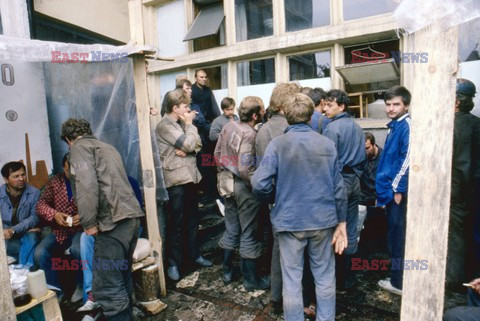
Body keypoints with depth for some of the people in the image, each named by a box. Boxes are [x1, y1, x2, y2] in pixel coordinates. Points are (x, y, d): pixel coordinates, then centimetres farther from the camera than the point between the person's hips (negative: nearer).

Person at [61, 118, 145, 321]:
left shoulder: (79, 147, 1)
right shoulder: (107, 147, 27)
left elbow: (86, 186, -15)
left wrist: (89, 223, -10)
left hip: (113, 221, -9)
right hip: (131, 216, 9)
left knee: (108, 288, -5)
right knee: (122, 278, 18)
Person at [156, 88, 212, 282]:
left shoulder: (181, 123, 13)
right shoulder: (165, 126, -13)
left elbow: (197, 144, 6)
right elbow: (188, 144, -20)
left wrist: (187, 150, -15)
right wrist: (189, 124, -5)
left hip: (190, 176, 8)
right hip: (175, 180, -8)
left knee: (192, 220, 16)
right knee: (175, 223, 2)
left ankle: (194, 255, 31)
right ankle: (174, 263, 15)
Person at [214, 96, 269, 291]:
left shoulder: (228, 127, 2)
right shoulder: (249, 134, -21)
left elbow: (217, 154, 10)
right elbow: (244, 168, -26)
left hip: (227, 183, 8)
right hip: (243, 187, -7)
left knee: (231, 229, 20)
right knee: (248, 234, 7)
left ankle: (227, 271, 34)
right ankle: (251, 280, 22)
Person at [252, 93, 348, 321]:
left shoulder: (277, 144, -9)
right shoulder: (327, 144, -1)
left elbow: (259, 184, -16)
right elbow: (338, 187, 0)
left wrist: (275, 197, 5)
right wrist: (341, 221, 8)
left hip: (290, 221, -2)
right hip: (323, 219, 3)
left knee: (292, 280, 11)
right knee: (325, 278, 17)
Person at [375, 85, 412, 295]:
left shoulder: (406, 125, -12)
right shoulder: (394, 127, 15)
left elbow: (407, 158, -19)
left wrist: (397, 188, -16)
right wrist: (382, 190, 19)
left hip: (397, 190, -9)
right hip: (390, 190, 9)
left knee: (398, 237, 1)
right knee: (394, 236, 17)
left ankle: (399, 283, 13)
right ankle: (396, 278, 30)